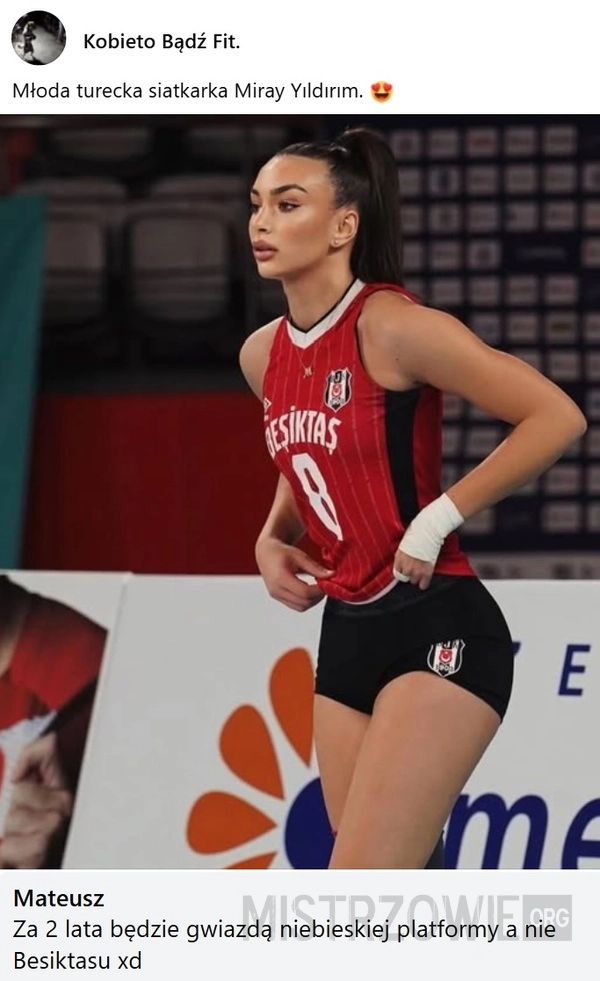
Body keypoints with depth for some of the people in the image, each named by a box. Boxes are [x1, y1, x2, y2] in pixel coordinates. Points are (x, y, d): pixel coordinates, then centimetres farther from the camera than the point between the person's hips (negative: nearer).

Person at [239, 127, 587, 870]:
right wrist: (273, 539, 8)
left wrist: (440, 518, -17)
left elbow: (556, 418, -17)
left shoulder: (390, 327, -14)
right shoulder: (263, 356, 9)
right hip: (347, 634, 8)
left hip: (437, 631, -8)